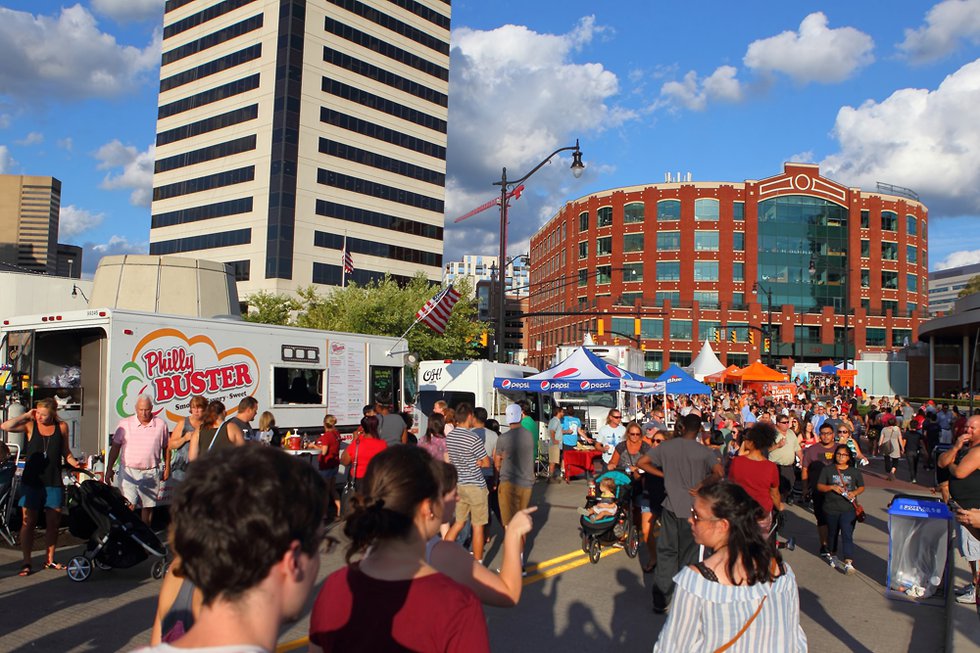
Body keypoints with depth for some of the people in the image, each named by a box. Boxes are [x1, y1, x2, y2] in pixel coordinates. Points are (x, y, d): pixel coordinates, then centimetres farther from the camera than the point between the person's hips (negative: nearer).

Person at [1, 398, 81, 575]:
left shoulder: (61, 427, 4)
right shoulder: (30, 426, -1)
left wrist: (74, 462, -3)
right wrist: (26, 415, -11)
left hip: (54, 482, 2)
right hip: (31, 481, -2)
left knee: (53, 522, 6)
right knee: (28, 522, 0)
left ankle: (49, 560, 18)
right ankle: (26, 562, 8)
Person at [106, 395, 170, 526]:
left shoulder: (161, 424, 2)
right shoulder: (125, 424, -1)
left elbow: (166, 447, 10)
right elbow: (115, 447, 4)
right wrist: (109, 469, 1)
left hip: (151, 473, 1)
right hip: (128, 471, -1)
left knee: (148, 507, 10)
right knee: (130, 506, -12)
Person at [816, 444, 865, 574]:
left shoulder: (855, 472, 5)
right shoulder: (827, 470, 1)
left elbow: (861, 487, 13)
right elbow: (819, 486, -1)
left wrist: (854, 493, -7)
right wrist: (832, 487, -18)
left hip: (849, 509, -1)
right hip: (831, 509, 1)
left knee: (847, 534, -12)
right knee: (832, 534, 16)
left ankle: (848, 563, -15)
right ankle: (833, 556, 37)